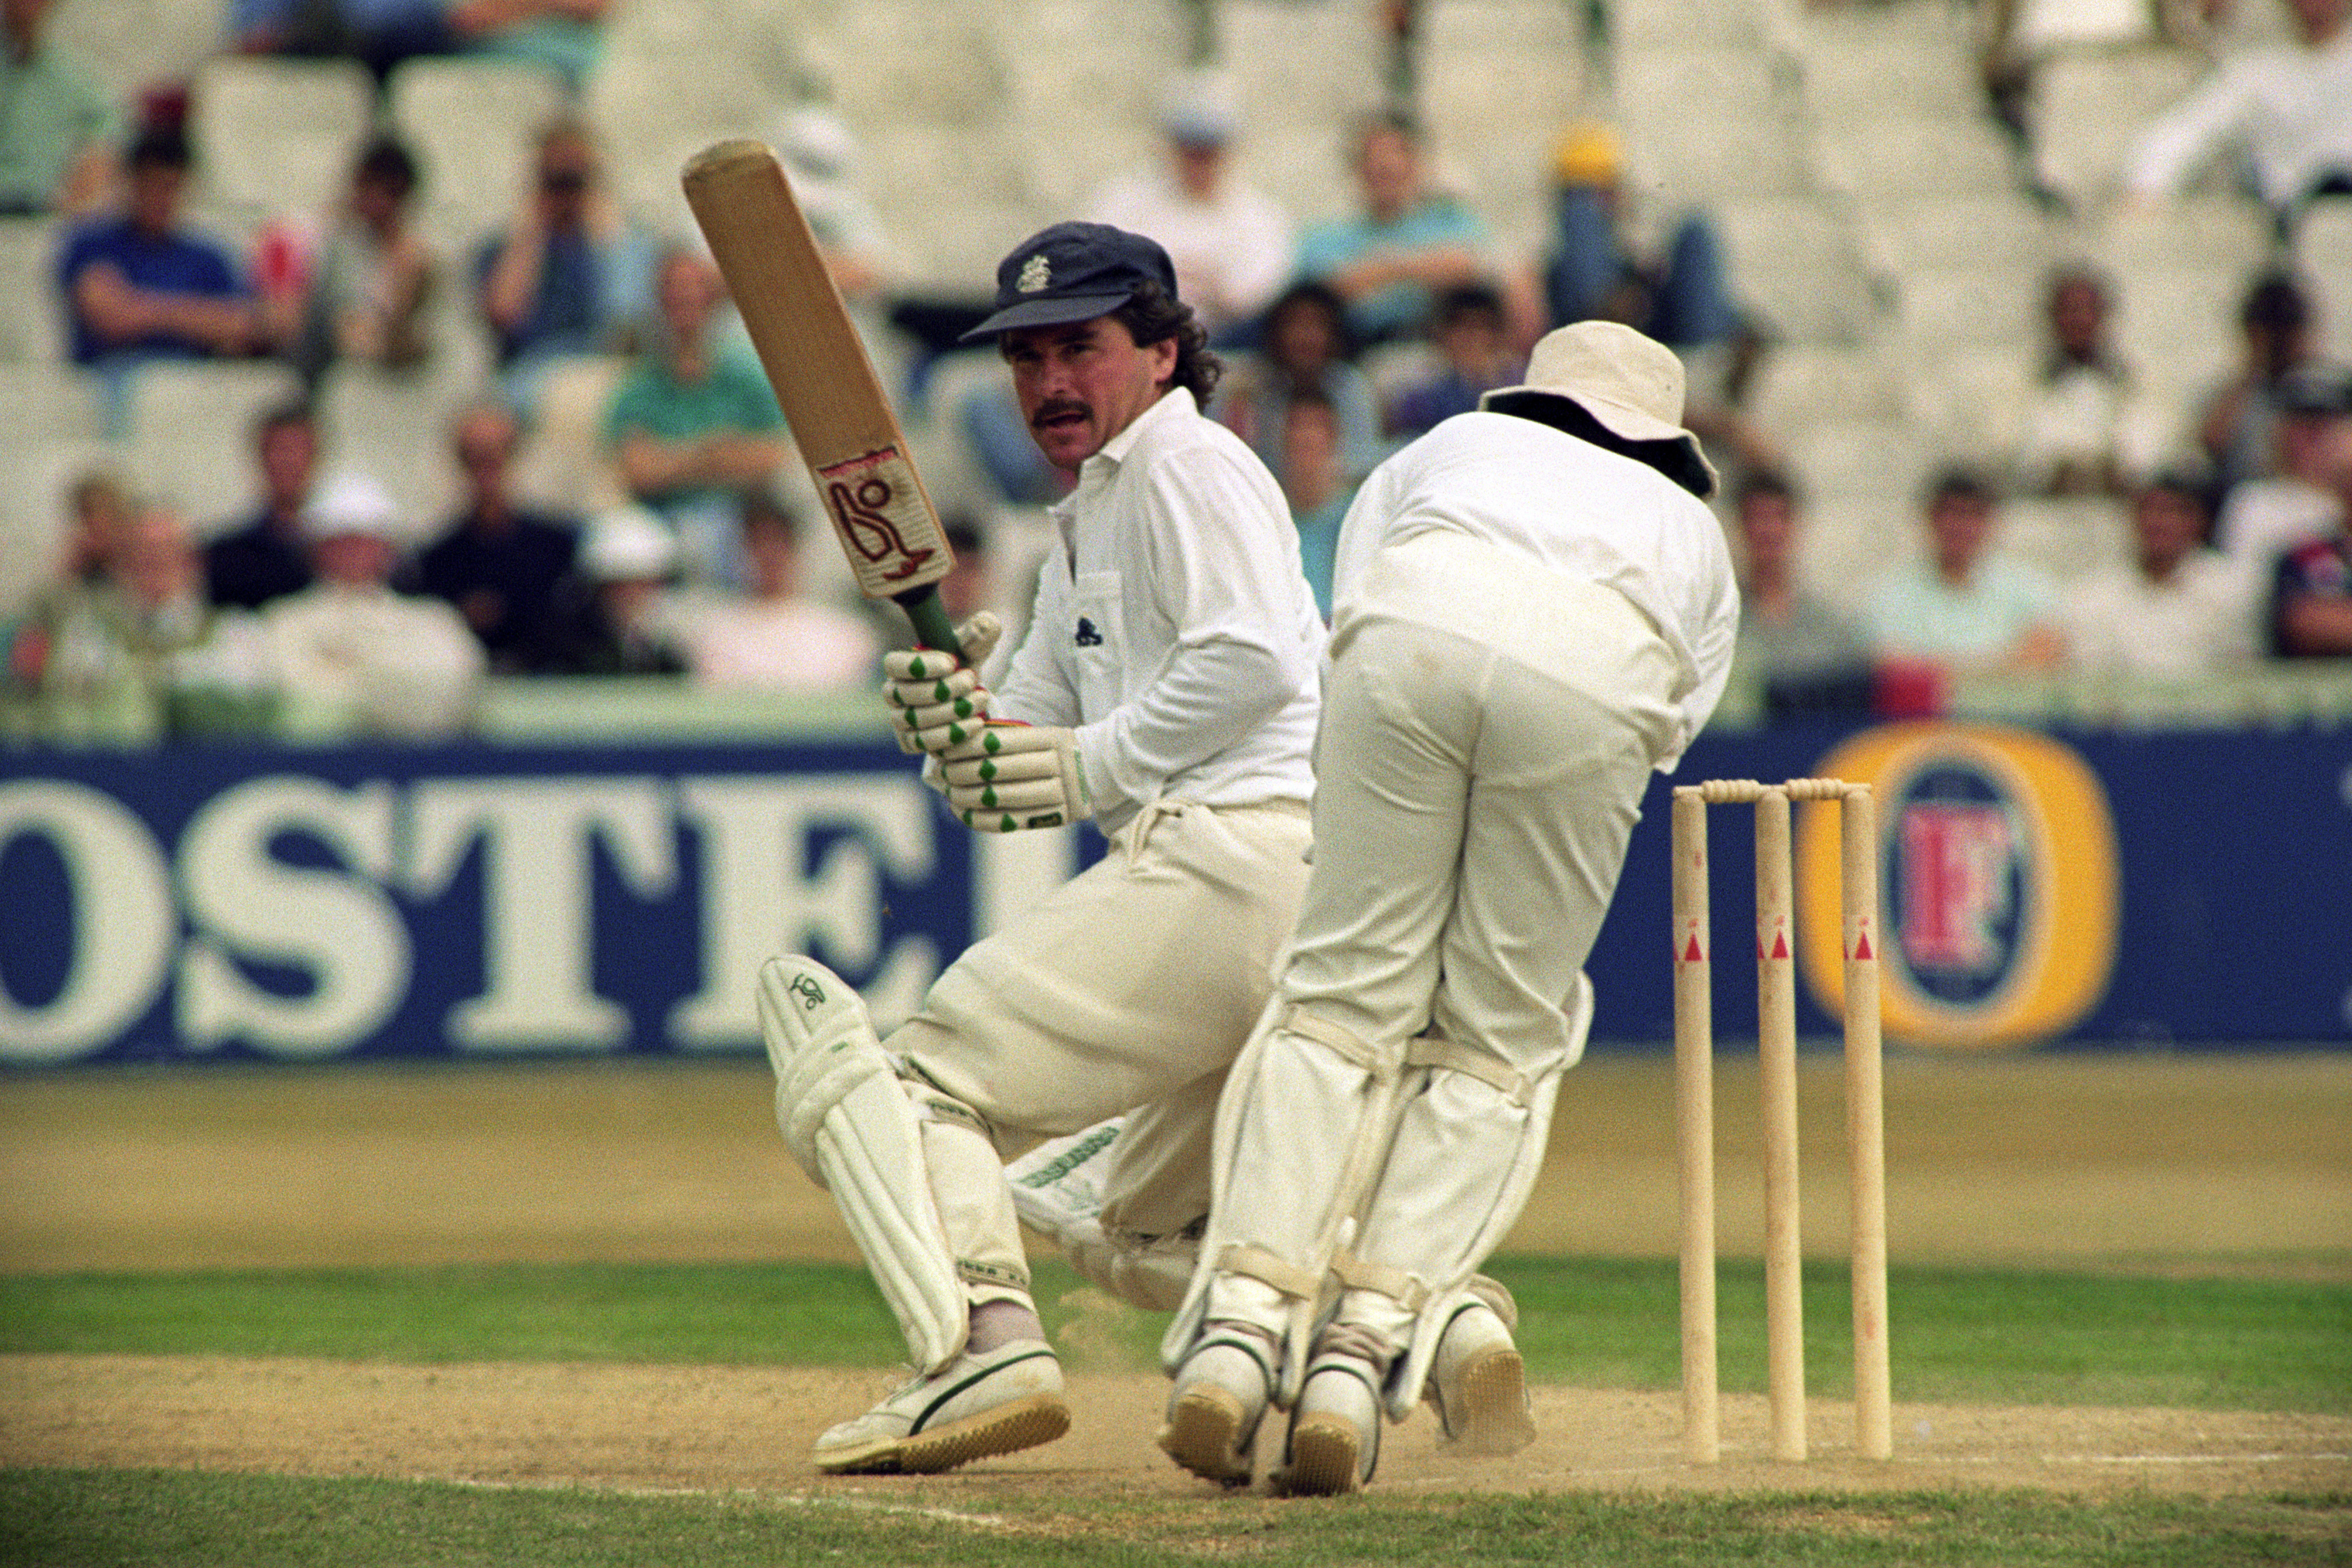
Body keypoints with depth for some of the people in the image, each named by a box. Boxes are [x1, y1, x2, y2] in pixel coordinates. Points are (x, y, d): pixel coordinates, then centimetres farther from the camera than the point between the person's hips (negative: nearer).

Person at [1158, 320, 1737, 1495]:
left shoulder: (1451, 447, 40)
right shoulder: (1693, 530, 41)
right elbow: (1663, 744, 29)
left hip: (1420, 624, 0)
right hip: (1601, 684, 0)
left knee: (1344, 993, 5)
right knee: (1496, 1042, 10)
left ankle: (1242, 1324, -10)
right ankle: (1367, 1351, -4)